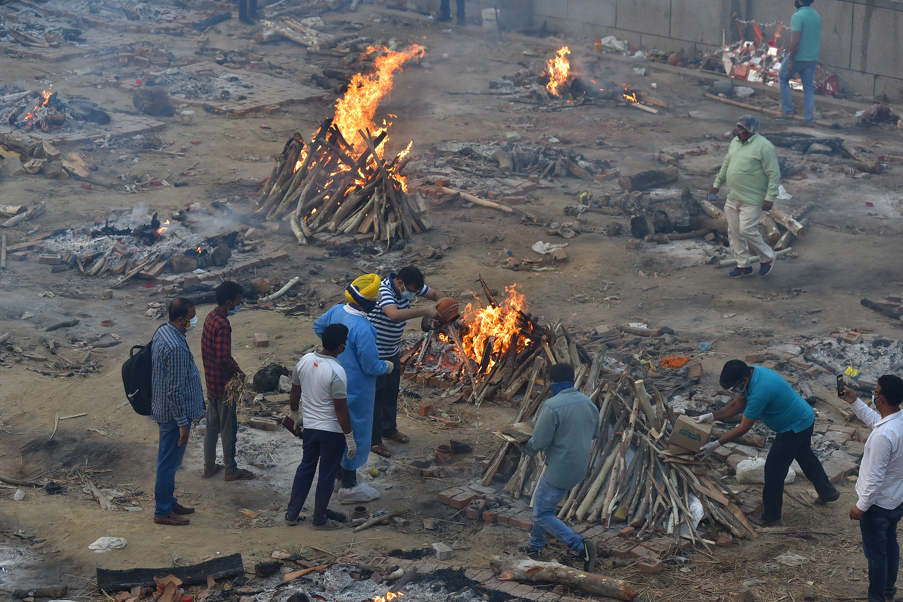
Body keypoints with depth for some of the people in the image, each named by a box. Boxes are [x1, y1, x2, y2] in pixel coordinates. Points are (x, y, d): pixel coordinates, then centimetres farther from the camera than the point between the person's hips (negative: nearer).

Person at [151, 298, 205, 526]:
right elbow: (175, 390, -27)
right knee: (169, 462, 3)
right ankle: (163, 512, 15)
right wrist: (182, 423, -20)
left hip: (165, 409, 10)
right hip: (173, 413, -10)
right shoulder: (175, 347, -29)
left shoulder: (163, 332, 3)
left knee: (169, 461, 21)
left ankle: (169, 502, 35)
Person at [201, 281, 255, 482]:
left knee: (212, 425, 18)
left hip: (211, 381, 9)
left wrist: (232, 364, 12)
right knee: (228, 428, 5)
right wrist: (237, 370, -15)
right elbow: (223, 357, -32)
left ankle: (209, 467, 28)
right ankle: (230, 470, 16)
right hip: (223, 383, -9)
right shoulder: (222, 325, -26)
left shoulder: (210, 318, 4)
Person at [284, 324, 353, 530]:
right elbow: (341, 408, -22)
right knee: (327, 475, 10)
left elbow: (295, 392, 7)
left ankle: (291, 514, 29)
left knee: (306, 468, 22)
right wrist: (350, 437, -13)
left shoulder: (305, 360, -5)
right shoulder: (336, 372, -26)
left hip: (310, 426, 6)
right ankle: (319, 519, 23)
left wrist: (295, 413, 25)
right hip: (332, 430, -6)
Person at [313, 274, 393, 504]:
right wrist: (386, 367, -4)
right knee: (355, 433, 6)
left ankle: (339, 474, 43)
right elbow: (371, 366, -25)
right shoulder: (363, 329, -33)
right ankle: (349, 487, 18)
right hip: (355, 390, -9)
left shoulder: (336, 311, -7)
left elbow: (318, 327, 14)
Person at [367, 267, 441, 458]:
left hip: (393, 351, 9)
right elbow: (394, 314, -49)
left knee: (392, 392, 23)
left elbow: (434, 294, 7)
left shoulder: (409, 288, -6)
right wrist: (425, 311, -44)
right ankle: (373, 440, 14)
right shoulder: (383, 291, -31)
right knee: (376, 395, 2)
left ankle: (389, 428, 42)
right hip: (376, 354, -9)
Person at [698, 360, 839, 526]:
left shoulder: (760, 391, -36)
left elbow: (743, 428, -28)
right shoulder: (750, 373, -8)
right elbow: (737, 405, 5)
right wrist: (712, 416, -6)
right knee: (805, 457, 29)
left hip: (795, 428, -10)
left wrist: (716, 444, -23)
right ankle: (828, 492, 49)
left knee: (774, 469, -1)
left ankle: (771, 516, 11)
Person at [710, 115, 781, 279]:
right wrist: (717, 185, 25)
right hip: (733, 198, 8)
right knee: (734, 232, 9)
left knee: (747, 230, -11)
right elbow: (726, 165, 24)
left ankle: (767, 258, 12)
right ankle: (743, 266, 21)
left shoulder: (764, 147, -14)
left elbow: (774, 175, -15)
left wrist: (769, 198, -19)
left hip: (752, 200, -8)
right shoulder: (735, 142, 10)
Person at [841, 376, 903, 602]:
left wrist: (861, 506, -17)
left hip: (879, 503, -8)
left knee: (875, 552, 10)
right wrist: (854, 402, 11)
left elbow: (875, 477, -29)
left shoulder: (883, 436, -36)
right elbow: (875, 420, 15)